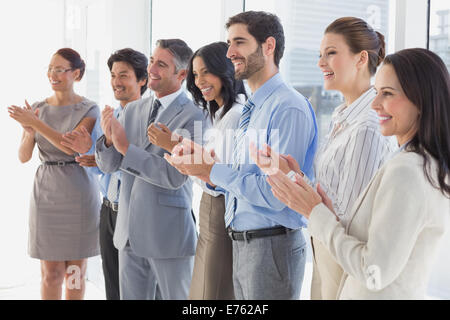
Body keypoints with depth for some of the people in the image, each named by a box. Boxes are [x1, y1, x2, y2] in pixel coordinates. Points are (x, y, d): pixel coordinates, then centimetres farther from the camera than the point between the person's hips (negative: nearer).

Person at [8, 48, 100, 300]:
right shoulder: (36, 109, 6)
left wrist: (36, 123, -22)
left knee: (75, 271, 8)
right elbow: (24, 157, 3)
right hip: (46, 192, 2)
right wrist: (29, 133, -16)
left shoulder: (89, 110, -3)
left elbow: (72, 146, -18)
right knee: (51, 273, 5)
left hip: (78, 193, -2)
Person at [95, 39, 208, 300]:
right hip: (130, 231, 6)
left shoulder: (193, 116, -13)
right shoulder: (133, 110, 8)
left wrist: (126, 147, -21)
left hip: (169, 233, -6)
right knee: (131, 296, 17)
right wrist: (109, 139, -14)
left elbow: (175, 176, -22)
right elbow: (108, 165, 7)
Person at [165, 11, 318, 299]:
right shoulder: (252, 110, 13)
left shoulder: (289, 108, -18)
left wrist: (212, 171, -17)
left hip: (273, 246, -9)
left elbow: (275, 194, -24)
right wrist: (200, 164, -3)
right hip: (242, 244, 9)